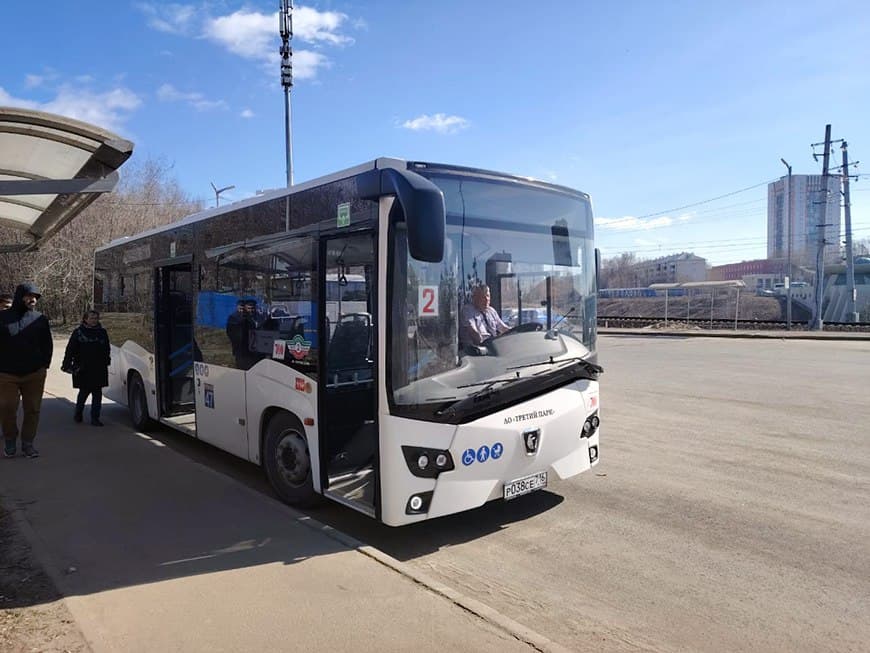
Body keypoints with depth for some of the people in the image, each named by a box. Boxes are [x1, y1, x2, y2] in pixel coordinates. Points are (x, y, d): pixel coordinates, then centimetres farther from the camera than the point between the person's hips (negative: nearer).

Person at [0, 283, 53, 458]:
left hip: (35, 374, 1)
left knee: (32, 410, 4)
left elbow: (47, 345, 11)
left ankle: (28, 442, 16)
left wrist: (44, 365, 3)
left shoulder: (40, 319, 5)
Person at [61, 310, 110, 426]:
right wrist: (67, 364, -6)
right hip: (83, 369, -2)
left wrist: (106, 362, 11)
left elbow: (106, 350, 15)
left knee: (97, 393, 2)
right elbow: (70, 350, -2)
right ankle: (78, 413, 29)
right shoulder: (78, 332, -1)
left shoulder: (102, 332, 8)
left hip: (99, 369, 3)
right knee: (84, 391, 6)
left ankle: (95, 417, 8)